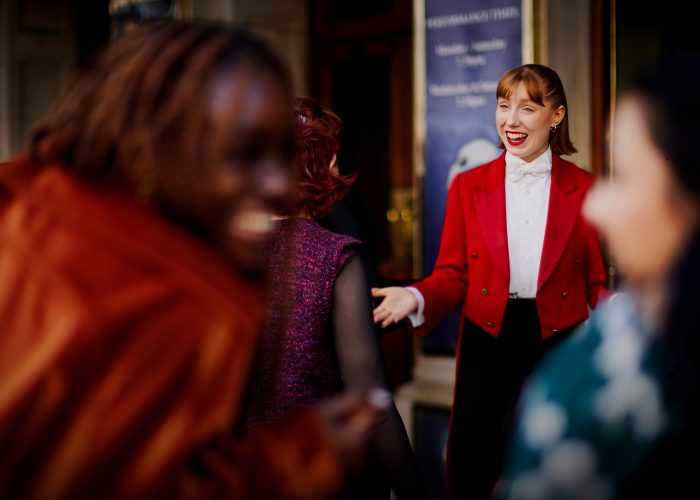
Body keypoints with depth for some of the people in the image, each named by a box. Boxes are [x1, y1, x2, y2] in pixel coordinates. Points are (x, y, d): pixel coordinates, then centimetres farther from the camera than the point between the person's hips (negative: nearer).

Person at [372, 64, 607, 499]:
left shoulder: (585, 189, 2)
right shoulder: (469, 186, 5)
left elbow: (597, 280, 2)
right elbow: (453, 276, 3)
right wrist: (416, 297, -16)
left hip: (560, 342, 0)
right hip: (487, 339, 0)